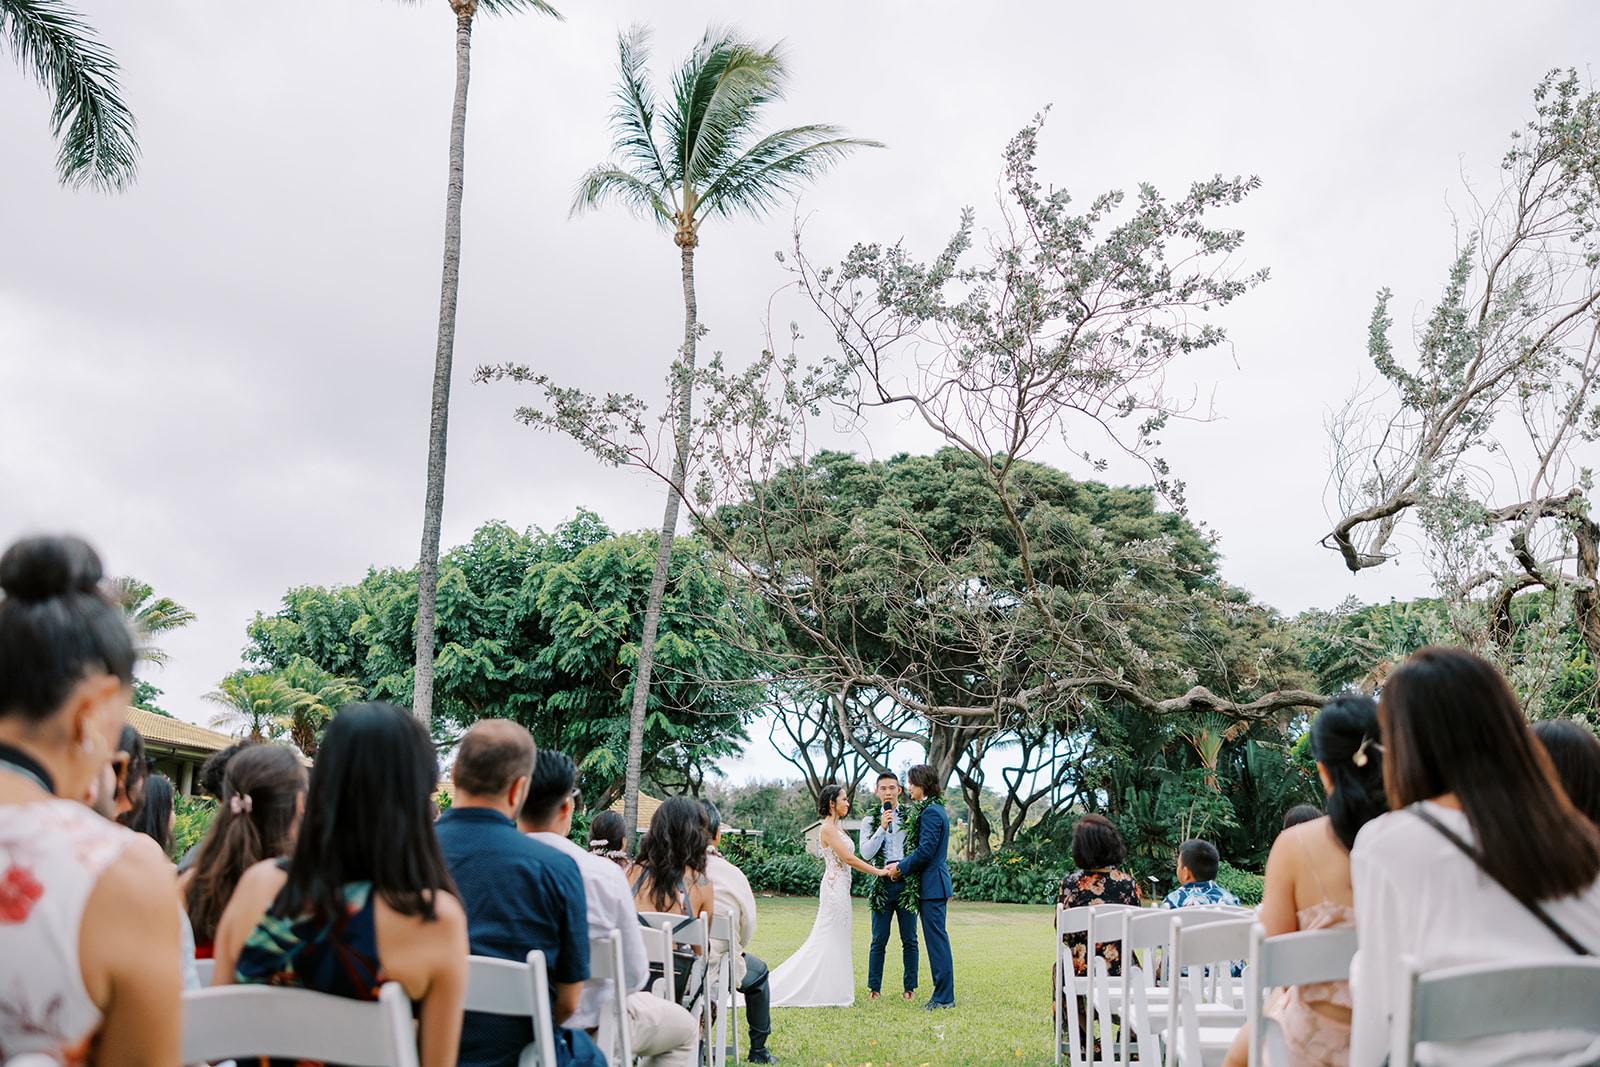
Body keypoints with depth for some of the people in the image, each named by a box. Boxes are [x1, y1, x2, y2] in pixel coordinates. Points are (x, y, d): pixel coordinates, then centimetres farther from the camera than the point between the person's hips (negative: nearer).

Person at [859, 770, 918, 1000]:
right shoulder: (869, 821, 8)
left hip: (906, 883, 0)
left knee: (909, 940, 4)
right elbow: (866, 853, -4)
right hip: (882, 885, 0)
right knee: (879, 940, 2)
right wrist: (882, 828, -12)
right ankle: (874, 987, 12)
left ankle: (910, 986, 14)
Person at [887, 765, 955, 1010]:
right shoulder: (936, 810, 16)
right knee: (936, 939, 13)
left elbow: (926, 850, -20)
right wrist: (903, 865, 11)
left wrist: (902, 867, -9)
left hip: (932, 884, -10)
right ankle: (943, 994, 18)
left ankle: (944, 997, 0)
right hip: (933, 882, 10)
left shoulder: (930, 812, -16)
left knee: (936, 939, -5)